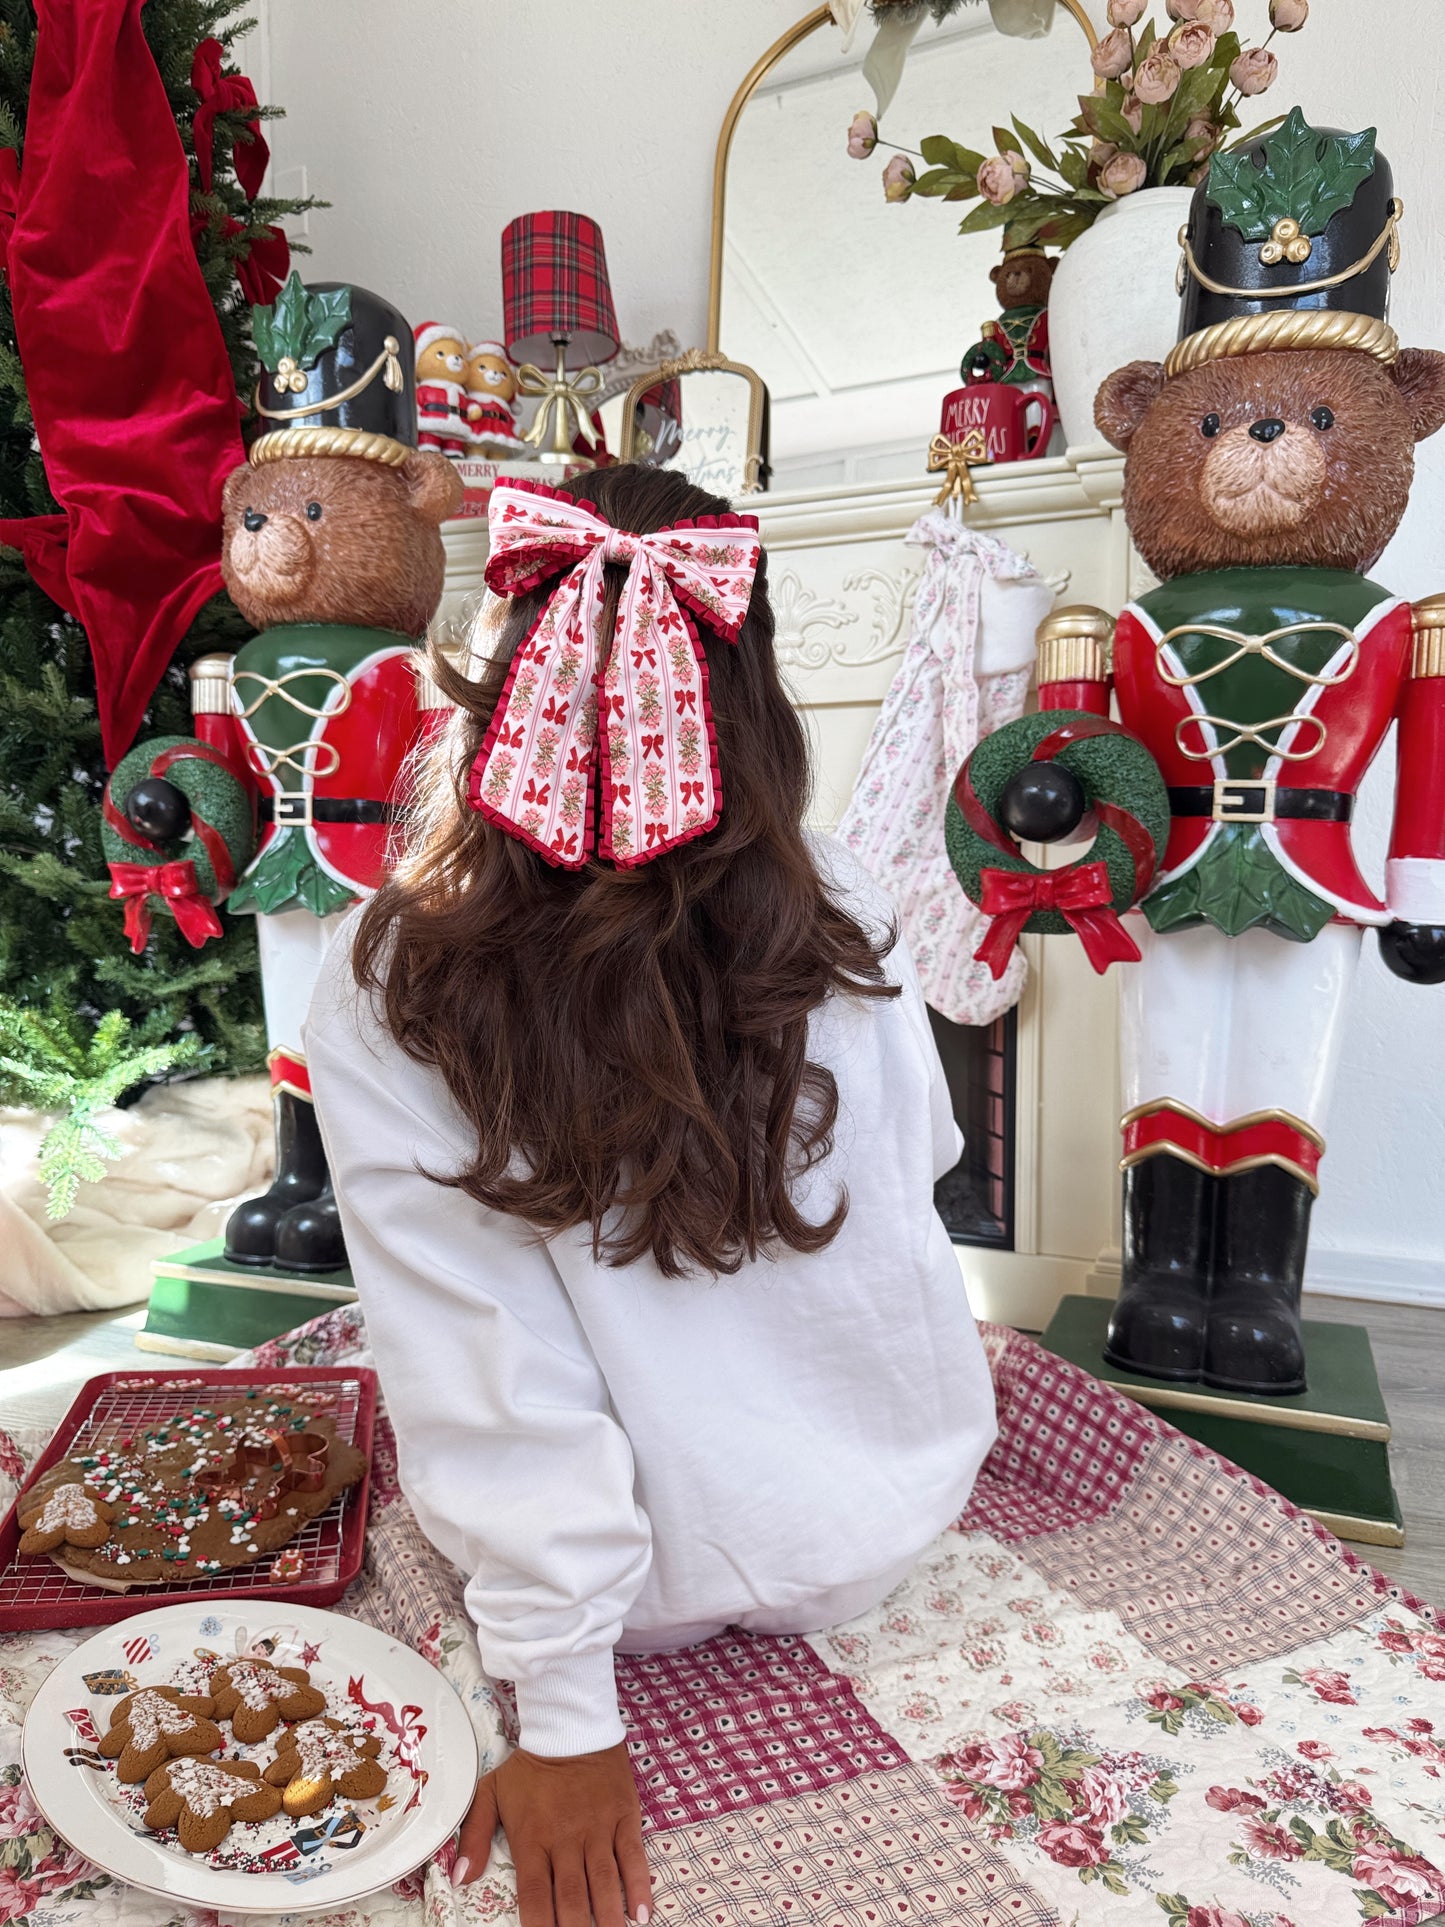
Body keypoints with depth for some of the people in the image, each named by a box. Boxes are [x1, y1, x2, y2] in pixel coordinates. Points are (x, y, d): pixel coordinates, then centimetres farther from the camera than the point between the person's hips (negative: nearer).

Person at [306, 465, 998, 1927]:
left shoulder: (384, 996, -24)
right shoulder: (843, 924, -18)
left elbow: (483, 1366, -22)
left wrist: (563, 1711, -11)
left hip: (653, 1585, 0)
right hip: (900, 1516, 2)